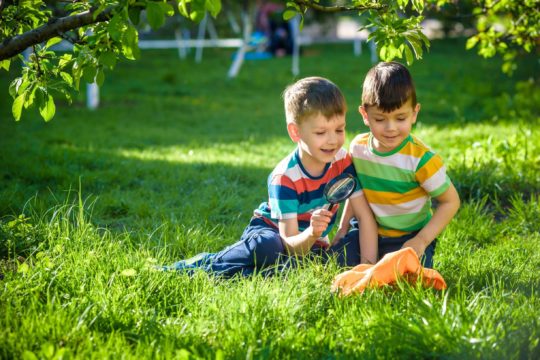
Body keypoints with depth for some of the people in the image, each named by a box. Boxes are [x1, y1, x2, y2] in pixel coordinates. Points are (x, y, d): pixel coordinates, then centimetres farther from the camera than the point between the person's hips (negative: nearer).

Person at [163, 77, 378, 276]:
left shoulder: (342, 161, -14)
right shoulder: (284, 177, -26)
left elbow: (365, 217, -16)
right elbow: (291, 247, -29)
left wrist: (367, 265, -30)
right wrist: (312, 234, -53)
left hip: (311, 244, 5)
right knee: (266, 248, -40)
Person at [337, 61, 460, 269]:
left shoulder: (421, 159, -20)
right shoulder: (358, 147, -5)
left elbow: (450, 201, -12)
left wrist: (422, 240, -18)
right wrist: (343, 228, 7)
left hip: (409, 239, -4)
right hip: (369, 235, 4)